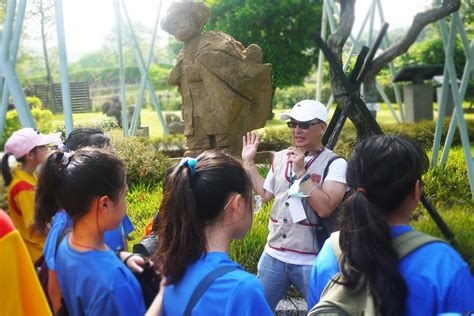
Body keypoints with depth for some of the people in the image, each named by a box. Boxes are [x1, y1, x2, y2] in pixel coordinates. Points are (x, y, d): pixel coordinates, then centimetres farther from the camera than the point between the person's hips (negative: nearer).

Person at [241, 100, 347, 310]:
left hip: (312, 261, -5)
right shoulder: (280, 158, 6)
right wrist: (249, 163, 13)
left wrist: (301, 172, -21)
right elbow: (265, 194, 19)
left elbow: (324, 207, -22)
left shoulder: (334, 164, -11)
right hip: (273, 255, 5)